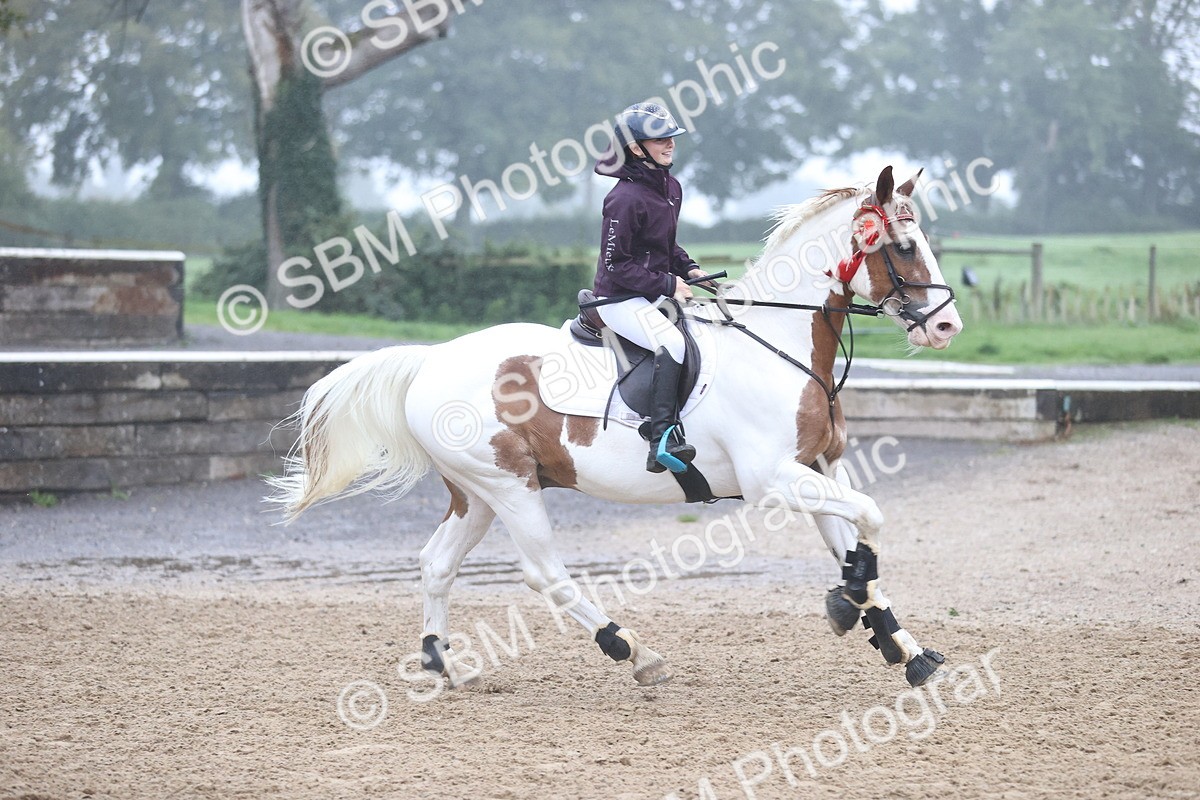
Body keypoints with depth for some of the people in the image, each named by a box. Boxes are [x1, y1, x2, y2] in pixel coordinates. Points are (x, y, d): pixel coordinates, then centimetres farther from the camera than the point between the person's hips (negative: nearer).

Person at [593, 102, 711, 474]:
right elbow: (616, 264, -19)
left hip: (656, 294, 10)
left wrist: (689, 269, 6)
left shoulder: (670, 187, 9)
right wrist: (667, 285, -18)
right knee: (671, 342, -30)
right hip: (620, 300, -10)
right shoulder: (626, 199, -19)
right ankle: (663, 440, -38)